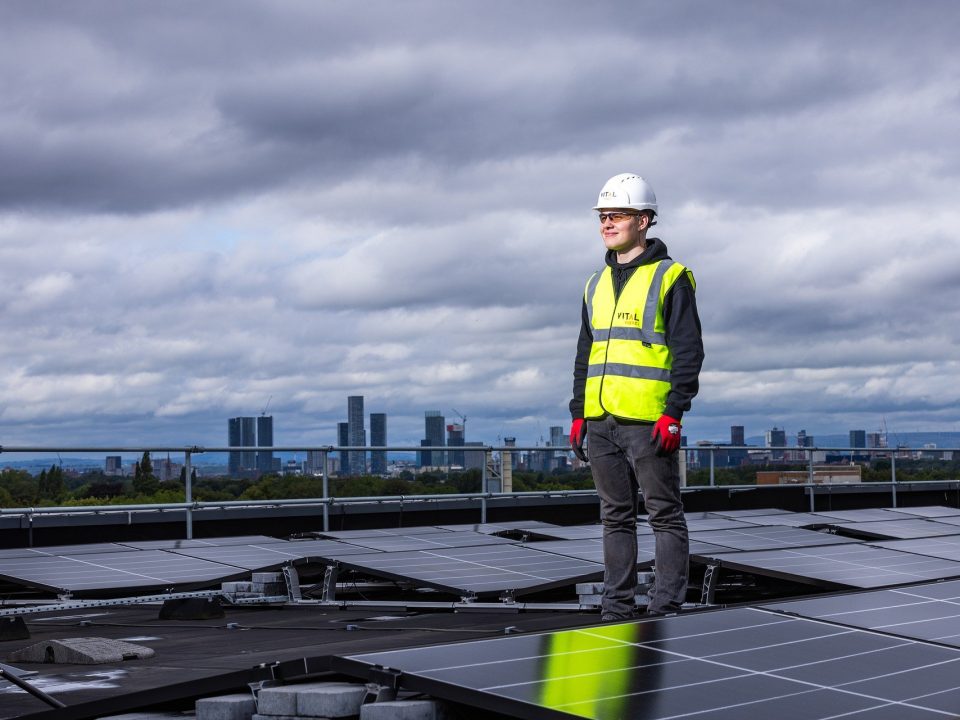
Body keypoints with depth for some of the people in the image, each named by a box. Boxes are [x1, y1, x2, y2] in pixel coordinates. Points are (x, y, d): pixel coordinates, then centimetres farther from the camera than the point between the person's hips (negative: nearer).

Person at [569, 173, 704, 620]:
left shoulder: (669, 278, -2)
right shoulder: (597, 285, 18)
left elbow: (689, 351, -7)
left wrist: (674, 413, -15)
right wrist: (577, 414, 14)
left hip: (648, 421, -6)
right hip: (601, 421, 7)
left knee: (664, 513, -1)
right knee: (616, 516, 10)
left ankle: (666, 607, 3)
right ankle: (617, 607, 15)